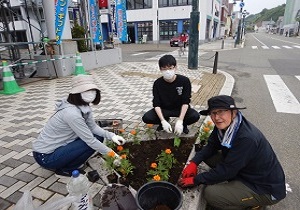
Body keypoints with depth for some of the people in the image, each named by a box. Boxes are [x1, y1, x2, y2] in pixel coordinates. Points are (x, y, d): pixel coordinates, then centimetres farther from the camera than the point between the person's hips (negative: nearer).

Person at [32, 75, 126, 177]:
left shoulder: (83, 106, -6)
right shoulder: (72, 113, -31)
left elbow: (93, 127, -2)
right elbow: (90, 141, -27)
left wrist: (112, 135, -17)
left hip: (58, 147, 8)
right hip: (45, 156, -8)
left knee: (98, 137, -1)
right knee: (91, 143, -19)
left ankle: (67, 162, 12)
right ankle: (64, 169, 2)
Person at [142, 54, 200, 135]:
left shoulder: (184, 81, -18)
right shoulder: (157, 83, -15)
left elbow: (185, 102, -18)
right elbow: (156, 104, -15)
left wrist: (180, 121, -28)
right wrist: (163, 121, -29)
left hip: (180, 109, -1)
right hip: (164, 109, 1)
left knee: (195, 116, -30)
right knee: (146, 118, -23)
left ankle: (183, 123, 6)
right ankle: (165, 120, 8)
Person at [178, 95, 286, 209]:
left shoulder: (247, 138, -33)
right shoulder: (223, 126, -9)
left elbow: (226, 170, -27)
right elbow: (210, 147, 2)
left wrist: (195, 180, -19)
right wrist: (193, 163, -14)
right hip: (244, 171, 8)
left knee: (210, 193, -20)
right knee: (209, 156, -2)